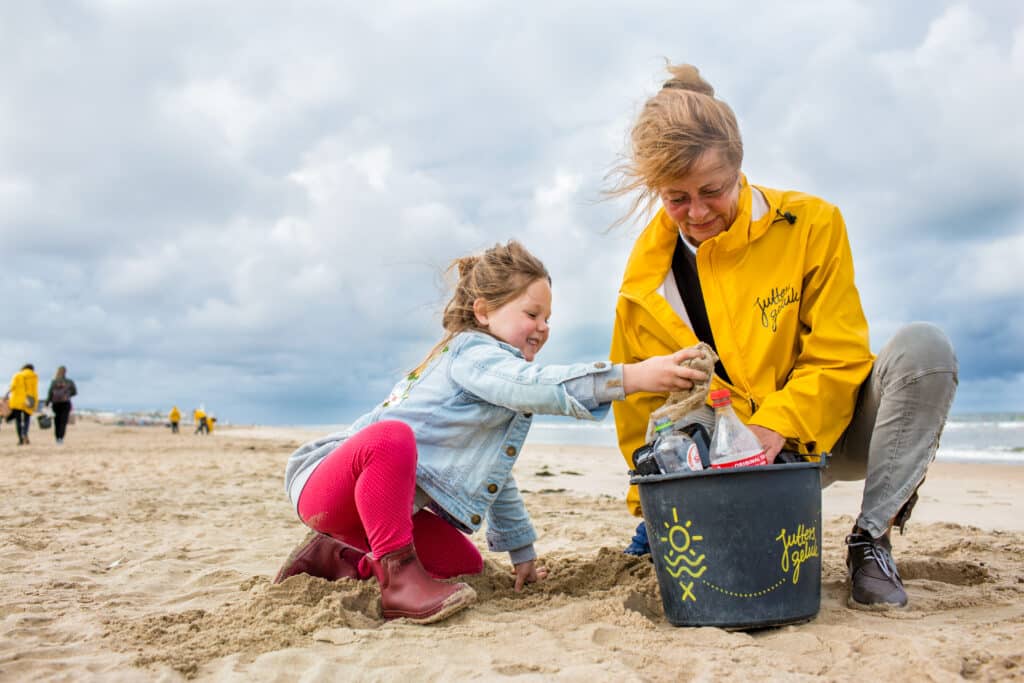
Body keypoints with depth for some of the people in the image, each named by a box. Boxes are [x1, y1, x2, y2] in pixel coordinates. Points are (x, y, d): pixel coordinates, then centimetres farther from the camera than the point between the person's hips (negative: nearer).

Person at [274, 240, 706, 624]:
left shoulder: (491, 369, 16)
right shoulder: (471, 353, -14)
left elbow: (495, 475, 22)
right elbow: (533, 387, -38)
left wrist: (522, 552, 23)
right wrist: (633, 377, -45)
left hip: (384, 506, 10)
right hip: (326, 485, -10)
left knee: (465, 563, 9)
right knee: (390, 437, -39)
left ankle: (336, 557, 18)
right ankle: (399, 577, -27)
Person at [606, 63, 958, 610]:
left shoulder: (810, 224, -10)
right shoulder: (646, 283, -4)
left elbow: (839, 355, -10)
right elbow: (641, 413, 3)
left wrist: (778, 423, -25)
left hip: (832, 427, 0)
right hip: (746, 459, 1)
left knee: (923, 349, -29)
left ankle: (872, 538, -18)